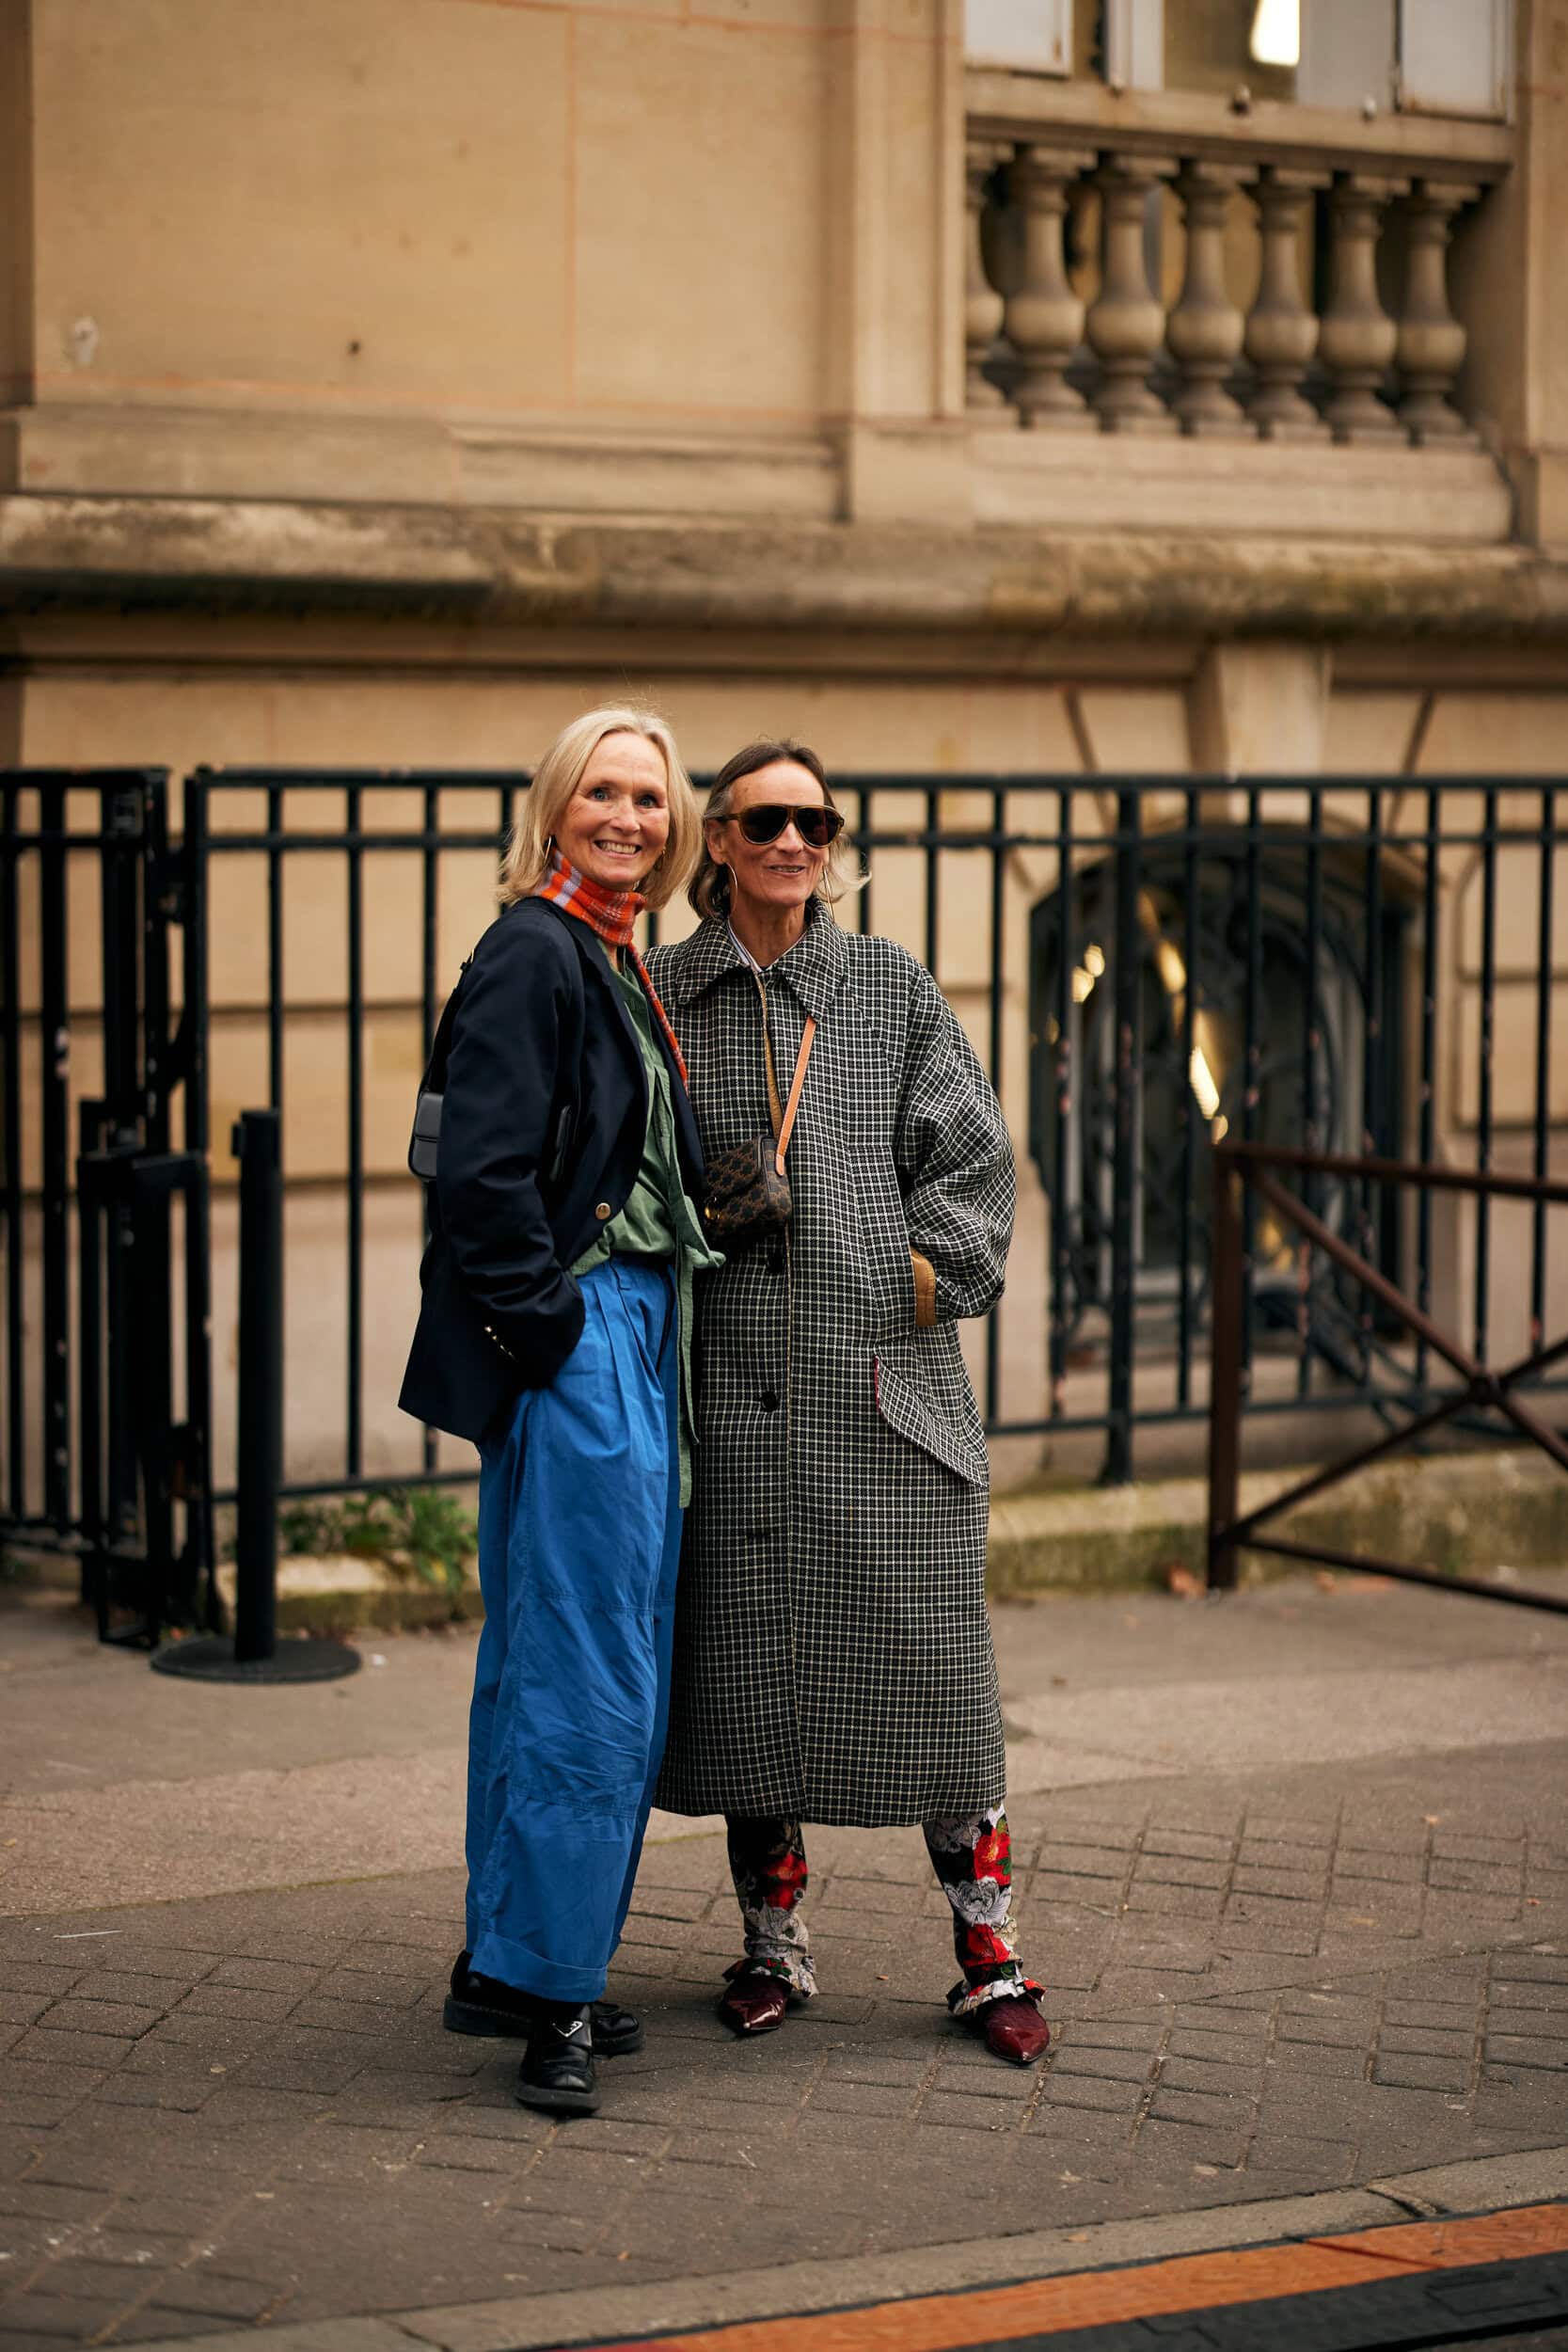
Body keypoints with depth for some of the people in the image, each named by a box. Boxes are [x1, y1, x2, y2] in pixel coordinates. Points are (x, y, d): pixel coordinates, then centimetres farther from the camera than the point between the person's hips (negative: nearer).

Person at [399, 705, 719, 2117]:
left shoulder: (620, 967, 17)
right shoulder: (532, 954, -12)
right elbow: (483, 1167, -19)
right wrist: (545, 1323, -17)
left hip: (635, 1345, 10)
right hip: (574, 1342, -10)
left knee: (549, 1659, 14)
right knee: (587, 1672, -8)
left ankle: (513, 1960, 22)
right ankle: (541, 1977, -2)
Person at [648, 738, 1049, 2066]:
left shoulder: (893, 989, 8)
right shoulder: (663, 995, 6)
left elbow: (973, 1158, 7)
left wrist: (928, 1278, -3)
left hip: (887, 1371, 0)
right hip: (734, 1382, 0)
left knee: (928, 1660, 0)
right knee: (748, 1663, 4)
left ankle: (990, 1955, 9)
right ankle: (775, 1941, 19)